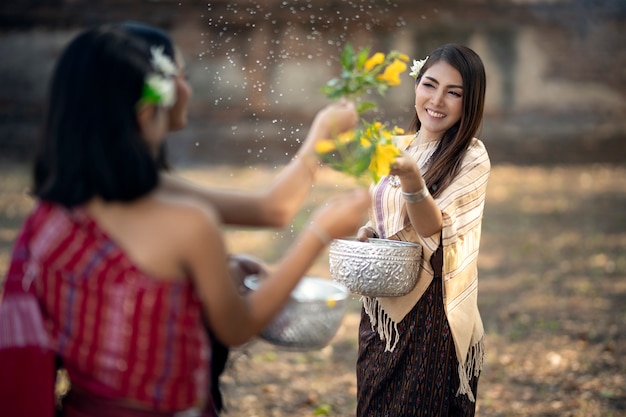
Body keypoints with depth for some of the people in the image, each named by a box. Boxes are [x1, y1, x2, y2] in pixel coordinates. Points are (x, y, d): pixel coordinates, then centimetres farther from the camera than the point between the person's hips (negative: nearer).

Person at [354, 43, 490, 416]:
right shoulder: (400, 146, 7)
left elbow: (435, 231, -21)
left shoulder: (472, 157, -11)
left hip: (430, 315, -6)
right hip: (383, 306, 6)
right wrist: (367, 232, -4)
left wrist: (411, 179, -37)